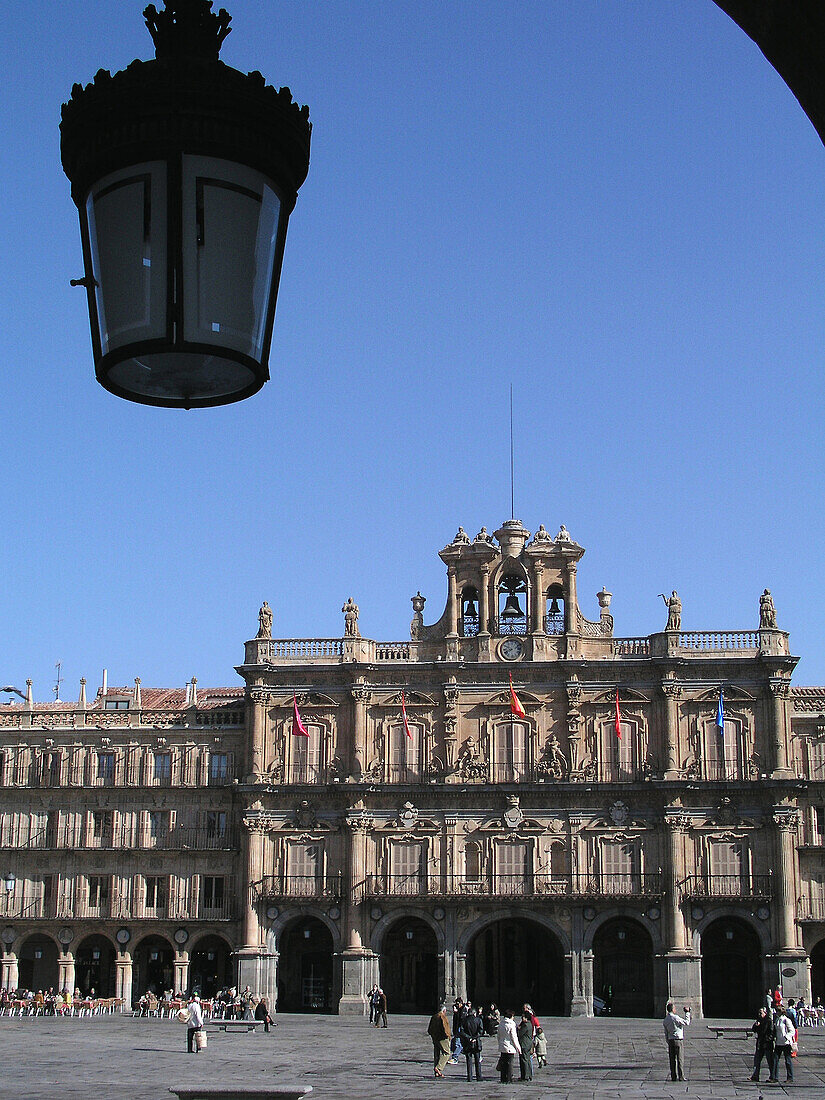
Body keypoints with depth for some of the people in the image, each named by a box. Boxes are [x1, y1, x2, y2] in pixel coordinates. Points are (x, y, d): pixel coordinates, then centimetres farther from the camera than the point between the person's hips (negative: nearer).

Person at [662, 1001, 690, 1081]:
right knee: (680, 1059, -2)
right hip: (677, 1040, -6)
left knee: (672, 1060, 8)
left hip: (670, 1041, 6)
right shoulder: (675, 1018, -15)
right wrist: (687, 1013, 4)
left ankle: (673, 1077, 7)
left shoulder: (665, 1020, 8)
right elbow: (686, 1023, -6)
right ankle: (681, 1077, -2)